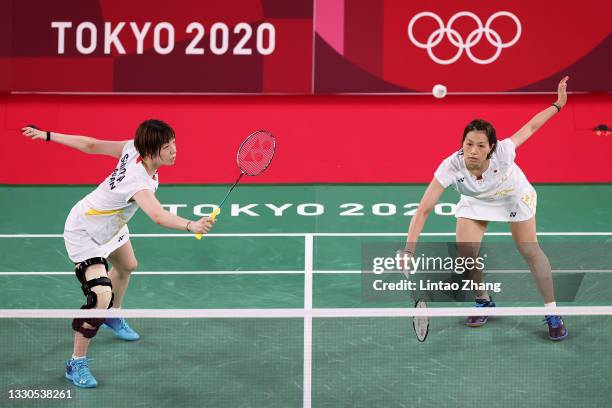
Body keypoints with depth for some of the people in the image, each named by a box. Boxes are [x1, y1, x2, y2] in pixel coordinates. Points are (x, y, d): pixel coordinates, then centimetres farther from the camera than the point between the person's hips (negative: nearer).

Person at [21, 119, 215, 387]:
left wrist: (48, 135, -2)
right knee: (101, 296, -23)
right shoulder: (140, 182, -42)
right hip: (84, 234, -10)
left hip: (110, 225, 10)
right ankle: (76, 364, -8)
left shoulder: (133, 148, -19)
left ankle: (113, 317, 61)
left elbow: (91, 145, -12)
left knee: (127, 266, 32)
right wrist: (191, 226, -77)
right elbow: (158, 216, -61)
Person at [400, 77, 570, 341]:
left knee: (530, 250, -5)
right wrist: (409, 251, -44)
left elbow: (530, 127, -20)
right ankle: (483, 301, 19)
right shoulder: (451, 166, -40)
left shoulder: (503, 152, -40)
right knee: (465, 253, -11)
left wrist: (558, 104, -12)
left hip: (514, 195, -1)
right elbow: (424, 210, -38)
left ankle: (552, 313, 9)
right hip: (476, 201, 1)